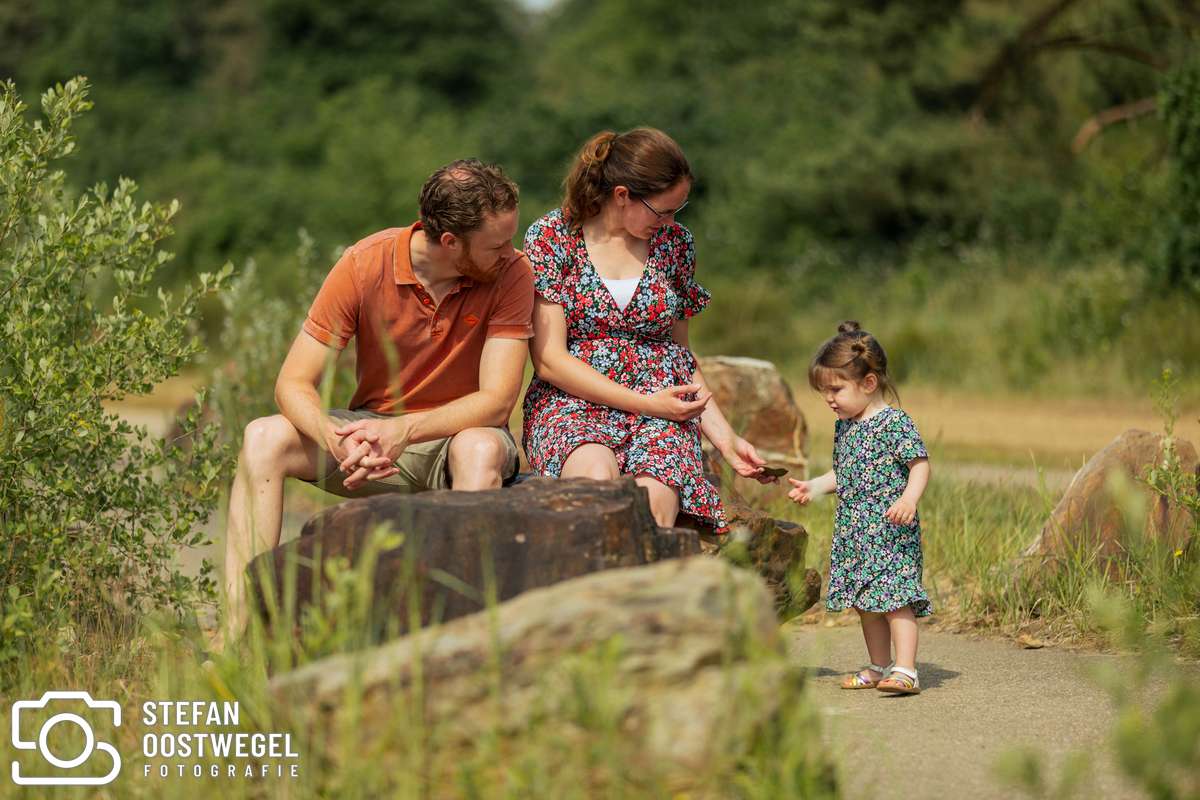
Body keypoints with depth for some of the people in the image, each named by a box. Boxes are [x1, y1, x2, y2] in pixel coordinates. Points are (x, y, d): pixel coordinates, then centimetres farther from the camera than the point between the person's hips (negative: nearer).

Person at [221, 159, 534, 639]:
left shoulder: (511, 274, -14)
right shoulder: (365, 264, -13)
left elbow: (497, 400, -19)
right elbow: (293, 385, -13)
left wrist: (404, 430, -35)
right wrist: (338, 439, -35)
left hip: (458, 434, -2)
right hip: (373, 424, 2)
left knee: (480, 449, -37)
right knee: (264, 438, -23)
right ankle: (238, 630, -30)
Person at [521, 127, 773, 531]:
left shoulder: (674, 243, 12)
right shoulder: (551, 237, -1)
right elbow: (549, 359, -5)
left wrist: (725, 438, 13)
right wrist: (645, 403, -13)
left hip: (660, 407, 3)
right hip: (572, 403, -2)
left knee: (653, 501, -34)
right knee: (597, 477, -40)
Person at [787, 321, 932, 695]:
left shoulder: (895, 422, -11)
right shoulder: (844, 426, 14)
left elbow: (920, 465, -15)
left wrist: (909, 499, -30)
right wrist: (813, 486, 14)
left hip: (890, 529, -9)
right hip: (853, 531, 9)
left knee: (895, 598, -14)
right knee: (866, 603, 14)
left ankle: (906, 671, -17)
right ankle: (879, 667, 24)